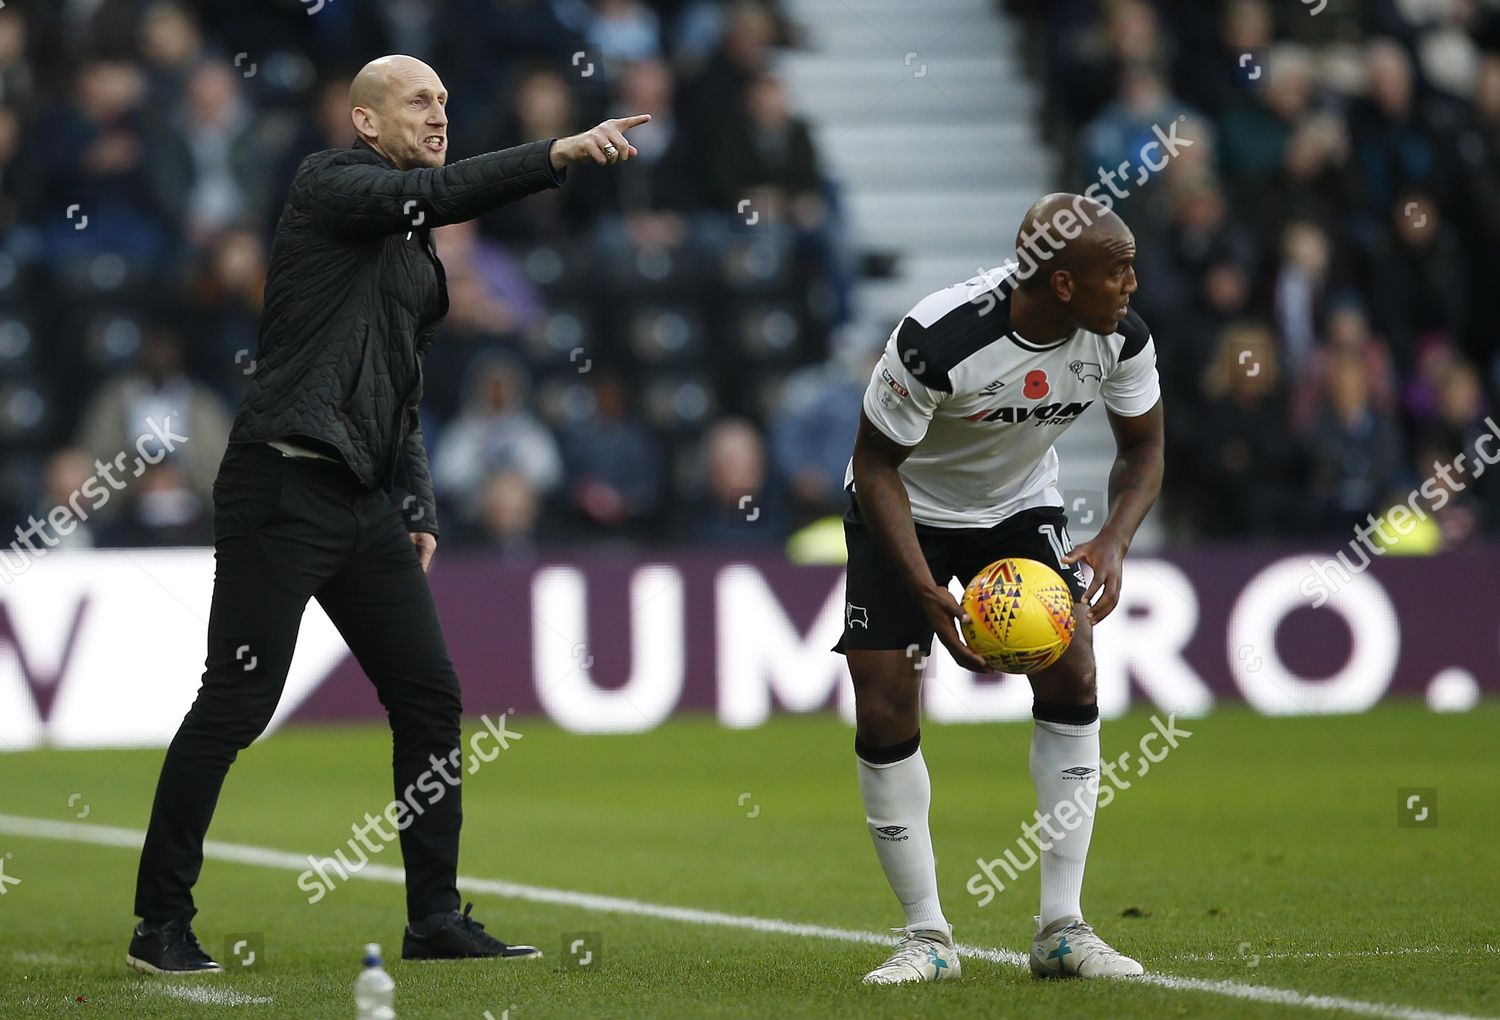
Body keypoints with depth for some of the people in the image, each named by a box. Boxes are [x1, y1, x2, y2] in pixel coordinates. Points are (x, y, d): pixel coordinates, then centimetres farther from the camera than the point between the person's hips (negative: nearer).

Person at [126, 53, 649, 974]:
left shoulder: (417, 252, 21)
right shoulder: (330, 184, -4)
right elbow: (432, 195, -23)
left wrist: (419, 508, 15)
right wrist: (559, 154, -32)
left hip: (367, 503, 9)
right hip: (283, 490, -9)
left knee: (431, 698, 6)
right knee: (236, 706, -7)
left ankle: (436, 918, 14)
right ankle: (162, 925, 0)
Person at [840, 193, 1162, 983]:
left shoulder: (1121, 336, -20)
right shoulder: (937, 339, -35)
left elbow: (1142, 450, -4)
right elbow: (876, 464, -24)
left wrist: (1112, 544, -24)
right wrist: (927, 593, -33)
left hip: (1020, 505, 4)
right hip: (907, 510, -3)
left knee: (1071, 673, -14)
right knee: (883, 711, -12)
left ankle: (1061, 930, -8)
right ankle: (927, 937, 2)